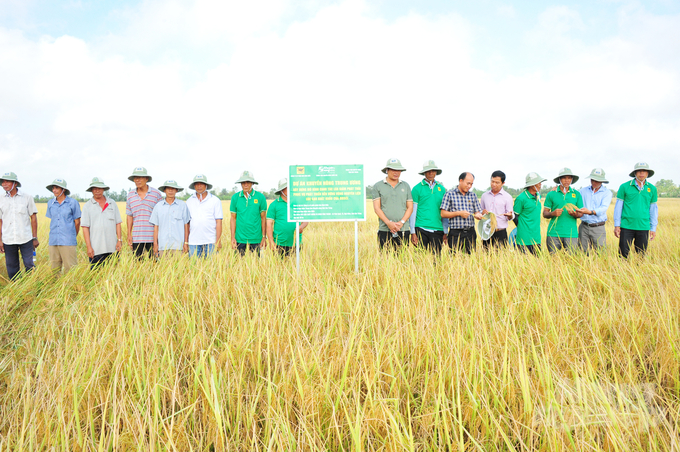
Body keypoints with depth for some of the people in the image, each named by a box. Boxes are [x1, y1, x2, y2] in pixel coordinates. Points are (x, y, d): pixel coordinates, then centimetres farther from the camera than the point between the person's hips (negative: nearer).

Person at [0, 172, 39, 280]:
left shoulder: (27, 198, 2)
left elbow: (33, 218, 3)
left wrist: (35, 238, 0)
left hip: (25, 239, -2)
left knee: (29, 265, -1)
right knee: (11, 268, 7)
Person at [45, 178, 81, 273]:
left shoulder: (73, 203, -1)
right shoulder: (50, 203, 11)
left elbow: (77, 222, 4)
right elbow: (52, 220, 20)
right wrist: (54, 234, 16)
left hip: (68, 241, -4)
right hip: (53, 241, 4)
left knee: (70, 268, -4)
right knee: (54, 268, 8)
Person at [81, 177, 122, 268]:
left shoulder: (112, 203, 11)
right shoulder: (87, 206, 5)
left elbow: (118, 223, 11)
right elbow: (85, 228, 0)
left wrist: (119, 240, 2)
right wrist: (89, 247, -7)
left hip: (113, 248, 2)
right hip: (96, 250, -2)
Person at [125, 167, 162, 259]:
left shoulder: (156, 194, 0)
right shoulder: (130, 195, 9)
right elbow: (129, 216, 14)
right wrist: (129, 235, 10)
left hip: (153, 237, -3)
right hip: (137, 238, 3)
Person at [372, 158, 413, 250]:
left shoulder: (406, 186, 14)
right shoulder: (378, 186, 7)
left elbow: (410, 207, 10)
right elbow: (376, 207, 0)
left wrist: (402, 222, -6)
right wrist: (388, 223, -13)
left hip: (403, 230, 2)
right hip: (384, 230, -2)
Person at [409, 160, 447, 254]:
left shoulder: (441, 188, 12)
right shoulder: (417, 188, 1)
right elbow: (412, 211, 1)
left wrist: (445, 232, 12)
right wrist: (413, 232, -3)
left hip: (437, 230, 3)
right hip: (421, 229, -3)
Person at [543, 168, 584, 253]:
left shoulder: (576, 194, 10)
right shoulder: (551, 194, 5)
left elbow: (581, 213, 11)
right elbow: (545, 214, 5)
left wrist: (575, 214, -11)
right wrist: (553, 213, -15)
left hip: (571, 233, 1)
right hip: (554, 233, -1)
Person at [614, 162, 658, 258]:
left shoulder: (652, 189, 8)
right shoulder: (624, 187, 1)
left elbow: (653, 209, 13)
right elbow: (618, 206, 4)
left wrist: (653, 228, 10)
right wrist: (616, 225, 0)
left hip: (643, 228, 2)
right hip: (626, 227, -2)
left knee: (641, 255, 7)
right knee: (623, 254, -2)